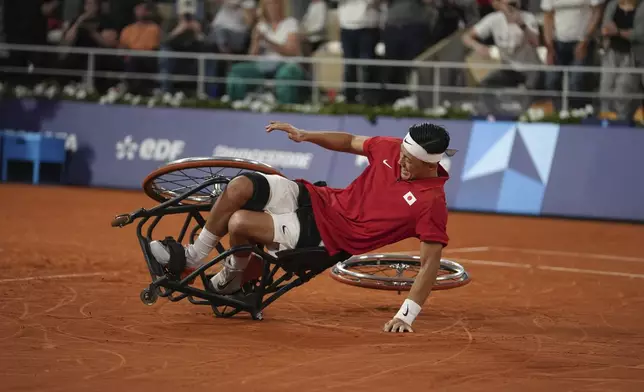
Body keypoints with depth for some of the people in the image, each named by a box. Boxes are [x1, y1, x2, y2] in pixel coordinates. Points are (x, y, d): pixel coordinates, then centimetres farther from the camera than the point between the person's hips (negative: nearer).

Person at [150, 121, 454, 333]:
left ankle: (232, 276, 12)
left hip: (324, 236, -6)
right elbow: (350, 142, 15)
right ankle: (192, 257, 6)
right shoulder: (392, 149, -3)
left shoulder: (431, 202, -21)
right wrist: (305, 135, 1)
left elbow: (430, 262, -20)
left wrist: (406, 316, -26)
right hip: (314, 198, 6)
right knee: (240, 186, -14)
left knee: (239, 223, -23)